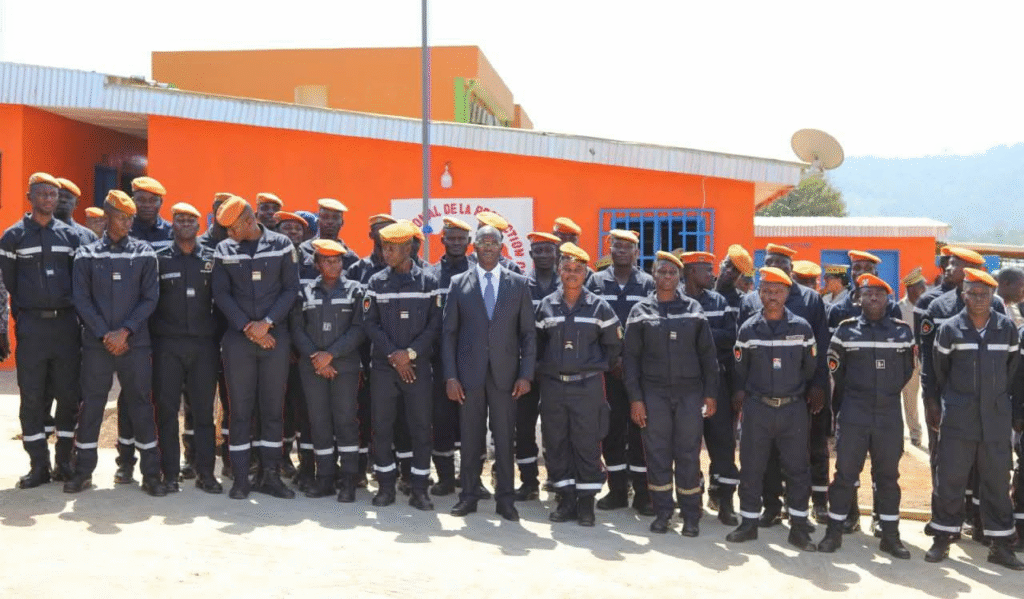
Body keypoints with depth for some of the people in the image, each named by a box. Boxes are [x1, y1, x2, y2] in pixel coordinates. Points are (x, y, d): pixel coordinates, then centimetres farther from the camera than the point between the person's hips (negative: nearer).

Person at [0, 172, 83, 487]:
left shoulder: (70, 235, 8)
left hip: (66, 323, 2)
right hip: (31, 325, -1)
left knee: (69, 396, 3)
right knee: (32, 398, 2)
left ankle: (64, 461, 13)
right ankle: (38, 465, 10)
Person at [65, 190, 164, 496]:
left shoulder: (144, 253, 4)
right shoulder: (86, 254, 5)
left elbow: (150, 298, 0)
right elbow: (81, 299, 1)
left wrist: (125, 331, -9)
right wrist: (104, 334, -9)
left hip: (135, 343, 0)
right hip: (96, 344, 1)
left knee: (141, 406, 2)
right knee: (91, 405, 6)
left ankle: (151, 474, 7)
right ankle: (83, 471, 18)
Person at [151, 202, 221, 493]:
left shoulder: (212, 259, 8)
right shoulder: (159, 259, 6)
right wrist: (152, 333, -2)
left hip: (203, 344, 0)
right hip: (167, 345, 0)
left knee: (204, 409, 2)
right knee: (166, 409, 2)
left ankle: (205, 472, 8)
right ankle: (170, 473, 10)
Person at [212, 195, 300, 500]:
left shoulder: (282, 245, 1)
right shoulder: (223, 250, 5)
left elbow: (291, 289, -1)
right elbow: (221, 294, 1)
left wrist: (267, 323, -11)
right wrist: (246, 327, -9)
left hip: (275, 337, 0)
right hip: (237, 338, 1)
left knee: (273, 407, 3)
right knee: (240, 408, 2)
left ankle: (269, 474, 13)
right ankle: (240, 478, 9)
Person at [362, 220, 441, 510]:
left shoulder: (428, 282, 2)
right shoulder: (376, 282, 5)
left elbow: (435, 324, -1)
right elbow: (370, 323, 1)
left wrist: (411, 352, -12)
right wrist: (393, 354, -9)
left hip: (417, 366, -1)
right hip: (383, 366, 1)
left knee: (421, 428, 1)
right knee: (381, 427, 4)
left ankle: (419, 488, 10)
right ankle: (385, 486, 15)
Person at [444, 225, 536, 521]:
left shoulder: (518, 283, 5)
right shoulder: (458, 283, 5)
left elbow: (528, 332, 5)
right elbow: (449, 332, 5)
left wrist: (526, 374, -4)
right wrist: (450, 376, -3)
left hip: (505, 374, 0)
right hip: (469, 372, 0)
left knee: (505, 438, 3)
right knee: (470, 437, 6)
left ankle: (505, 498, 14)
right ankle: (469, 495, 18)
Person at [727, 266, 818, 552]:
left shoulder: (802, 328, 0)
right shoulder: (748, 329, 1)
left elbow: (811, 368, 9)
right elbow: (740, 369, 11)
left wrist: (812, 395, 10)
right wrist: (740, 394, 10)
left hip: (794, 408, 0)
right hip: (757, 408, 0)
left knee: (797, 468, 4)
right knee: (751, 467, 5)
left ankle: (798, 526, 14)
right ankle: (749, 523, 17)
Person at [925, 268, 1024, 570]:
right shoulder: (949, 328, -2)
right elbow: (938, 371, 7)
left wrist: (999, 396, 14)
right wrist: (937, 403, 11)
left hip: (996, 418, 2)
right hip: (958, 418, -1)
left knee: (997, 480, 7)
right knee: (950, 478, 2)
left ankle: (1000, 544, 16)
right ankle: (942, 537, 14)